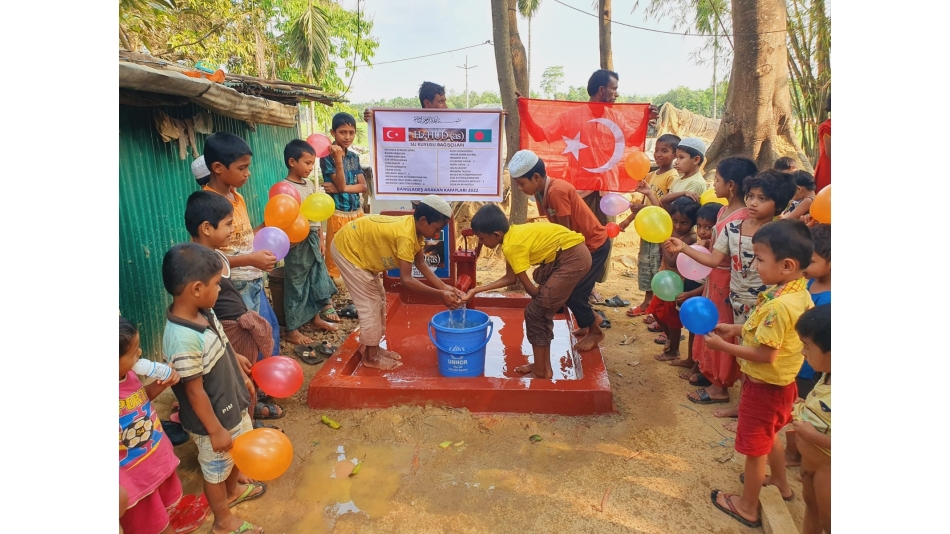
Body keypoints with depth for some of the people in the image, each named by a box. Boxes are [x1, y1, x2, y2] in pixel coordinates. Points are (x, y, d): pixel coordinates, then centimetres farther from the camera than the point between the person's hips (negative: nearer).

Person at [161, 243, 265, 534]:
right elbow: (195, 392, -27)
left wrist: (243, 377, 19)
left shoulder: (203, 312, -9)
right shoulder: (183, 339, -36)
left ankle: (233, 490, 59)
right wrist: (215, 430, -17)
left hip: (232, 404, 8)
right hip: (213, 418, -8)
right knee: (216, 469, 17)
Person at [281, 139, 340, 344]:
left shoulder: (310, 185, 9)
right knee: (296, 286, 0)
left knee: (317, 278, 16)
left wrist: (320, 239, 15)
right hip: (297, 242, -8)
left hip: (313, 239, 8)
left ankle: (316, 317, 34)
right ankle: (292, 330, 12)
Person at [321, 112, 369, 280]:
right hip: (338, 214, -6)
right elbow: (340, 185, -16)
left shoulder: (354, 156, 9)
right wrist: (338, 159, -26)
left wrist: (341, 188, -13)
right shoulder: (327, 156, -8)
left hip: (357, 212, 6)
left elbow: (363, 186, 3)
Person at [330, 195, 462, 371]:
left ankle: (371, 346, 25)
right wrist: (440, 294, -27)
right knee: (370, 302, -5)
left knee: (378, 298, 14)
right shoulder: (406, 235, -32)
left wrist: (445, 287, -8)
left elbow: (422, 264, 0)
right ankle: (371, 357, 7)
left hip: (359, 247, 10)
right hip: (346, 247, -10)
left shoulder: (414, 228, -4)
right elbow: (406, 279, -31)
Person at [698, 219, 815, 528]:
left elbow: (766, 355, -30)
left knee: (755, 447, 11)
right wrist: (736, 329, 2)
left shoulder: (779, 305, -33)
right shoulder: (799, 294, -4)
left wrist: (723, 346, -23)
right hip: (780, 383, 9)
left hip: (764, 386, -9)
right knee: (769, 436, 31)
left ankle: (748, 506, 30)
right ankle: (781, 485, 52)